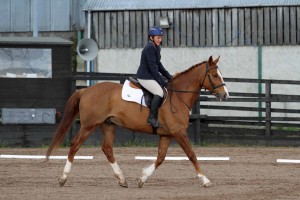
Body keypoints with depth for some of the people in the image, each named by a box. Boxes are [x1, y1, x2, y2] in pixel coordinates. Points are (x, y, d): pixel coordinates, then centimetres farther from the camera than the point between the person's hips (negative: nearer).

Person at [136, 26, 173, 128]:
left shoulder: (155, 48, 15)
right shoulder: (149, 49, -18)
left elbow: (158, 65, 21)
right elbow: (153, 68, -20)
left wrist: (169, 77, 13)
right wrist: (162, 82, -18)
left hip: (151, 76, 11)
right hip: (145, 77, -11)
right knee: (160, 92, -25)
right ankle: (152, 117, -23)